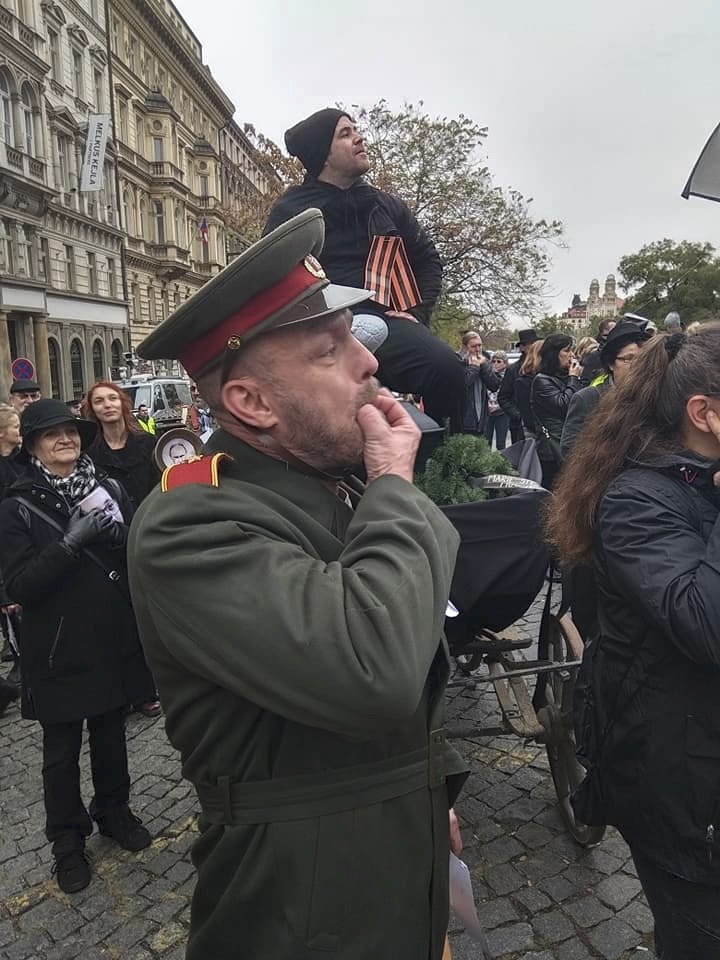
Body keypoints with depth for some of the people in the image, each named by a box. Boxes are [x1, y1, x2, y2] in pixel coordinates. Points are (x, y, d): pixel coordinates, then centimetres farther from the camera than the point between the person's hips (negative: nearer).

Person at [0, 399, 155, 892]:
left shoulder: (111, 490, 1)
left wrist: (120, 535, -18)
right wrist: (72, 541, -26)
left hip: (115, 640, 3)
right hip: (59, 649, -2)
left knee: (111, 735, 19)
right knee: (61, 751, 12)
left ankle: (114, 811, 42)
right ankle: (68, 841, 33)